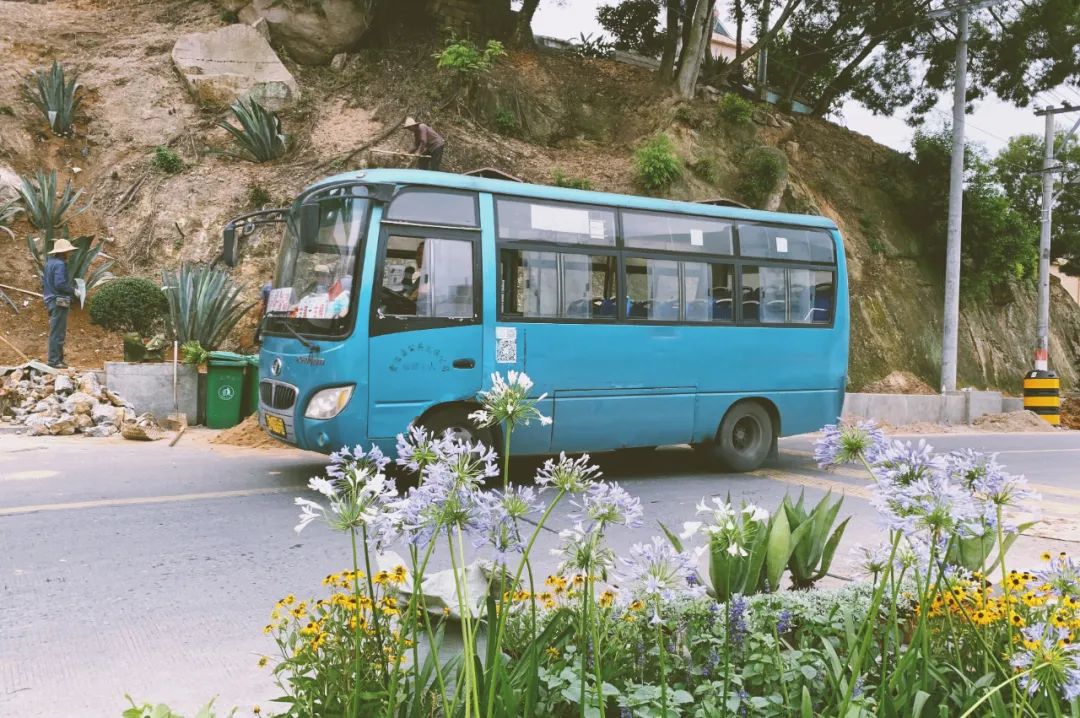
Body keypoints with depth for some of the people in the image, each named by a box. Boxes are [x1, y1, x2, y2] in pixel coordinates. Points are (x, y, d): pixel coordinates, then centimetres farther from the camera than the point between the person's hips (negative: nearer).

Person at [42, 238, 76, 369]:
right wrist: (72, 291, -9)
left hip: (50, 300, 10)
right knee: (57, 332, -7)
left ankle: (56, 359, 20)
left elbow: (43, 282, 20)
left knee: (55, 332, 15)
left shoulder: (49, 262, 15)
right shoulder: (60, 264, -15)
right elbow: (60, 283, -23)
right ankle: (55, 361, -6)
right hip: (59, 302, -10)